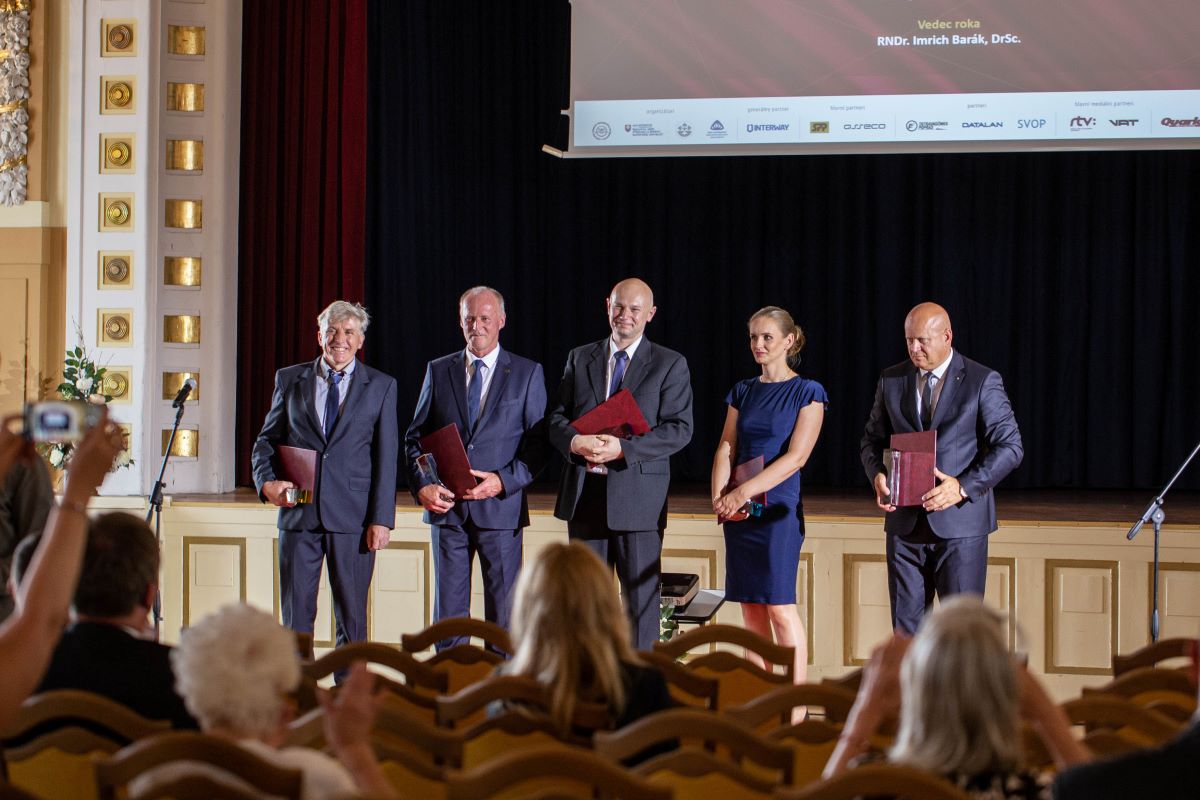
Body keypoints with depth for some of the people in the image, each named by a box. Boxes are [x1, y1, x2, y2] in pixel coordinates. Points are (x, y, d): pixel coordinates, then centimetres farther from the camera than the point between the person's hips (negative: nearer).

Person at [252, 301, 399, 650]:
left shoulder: (381, 386, 6)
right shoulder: (289, 379, 10)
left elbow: (386, 457, 2)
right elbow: (266, 440, 15)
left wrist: (382, 520, -5)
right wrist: (266, 482, -5)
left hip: (352, 516, -1)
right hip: (299, 514, 2)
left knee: (351, 617, 2)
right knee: (296, 615, 3)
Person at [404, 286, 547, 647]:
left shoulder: (527, 373, 5)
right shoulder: (438, 371, 11)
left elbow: (539, 443, 1)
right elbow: (415, 437, 12)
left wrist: (504, 481, -13)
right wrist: (422, 485, -5)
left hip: (500, 507, -2)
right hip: (446, 506, 2)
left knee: (503, 611, 1)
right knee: (449, 608, 4)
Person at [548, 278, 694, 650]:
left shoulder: (670, 364, 1)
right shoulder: (580, 358, 12)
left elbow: (679, 428, -7)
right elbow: (556, 417, 9)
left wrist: (623, 448, -19)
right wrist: (574, 440, -15)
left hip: (638, 496, -3)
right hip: (584, 494, 4)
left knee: (641, 595, -1)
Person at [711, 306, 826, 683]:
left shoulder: (807, 393, -2)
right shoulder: (743, 391, 13)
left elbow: (796, 456, -12)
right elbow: (726, 448, 8)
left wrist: (745, 491, -20)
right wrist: (720, 496, -10)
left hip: (778, 506, -5)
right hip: (738, 510, 5)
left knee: (780, 606, -10)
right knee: (751, 607, 5)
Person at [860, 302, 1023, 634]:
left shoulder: (983, 381, -4)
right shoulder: (891, 380, 9)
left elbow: (1010, 446, -6)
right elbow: (872, 440, 17)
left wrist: (963, 487, -19)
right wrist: (877, 476, -6)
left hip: (960, 522, -4)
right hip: (905, 522, 4)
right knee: (906, 624, 6)